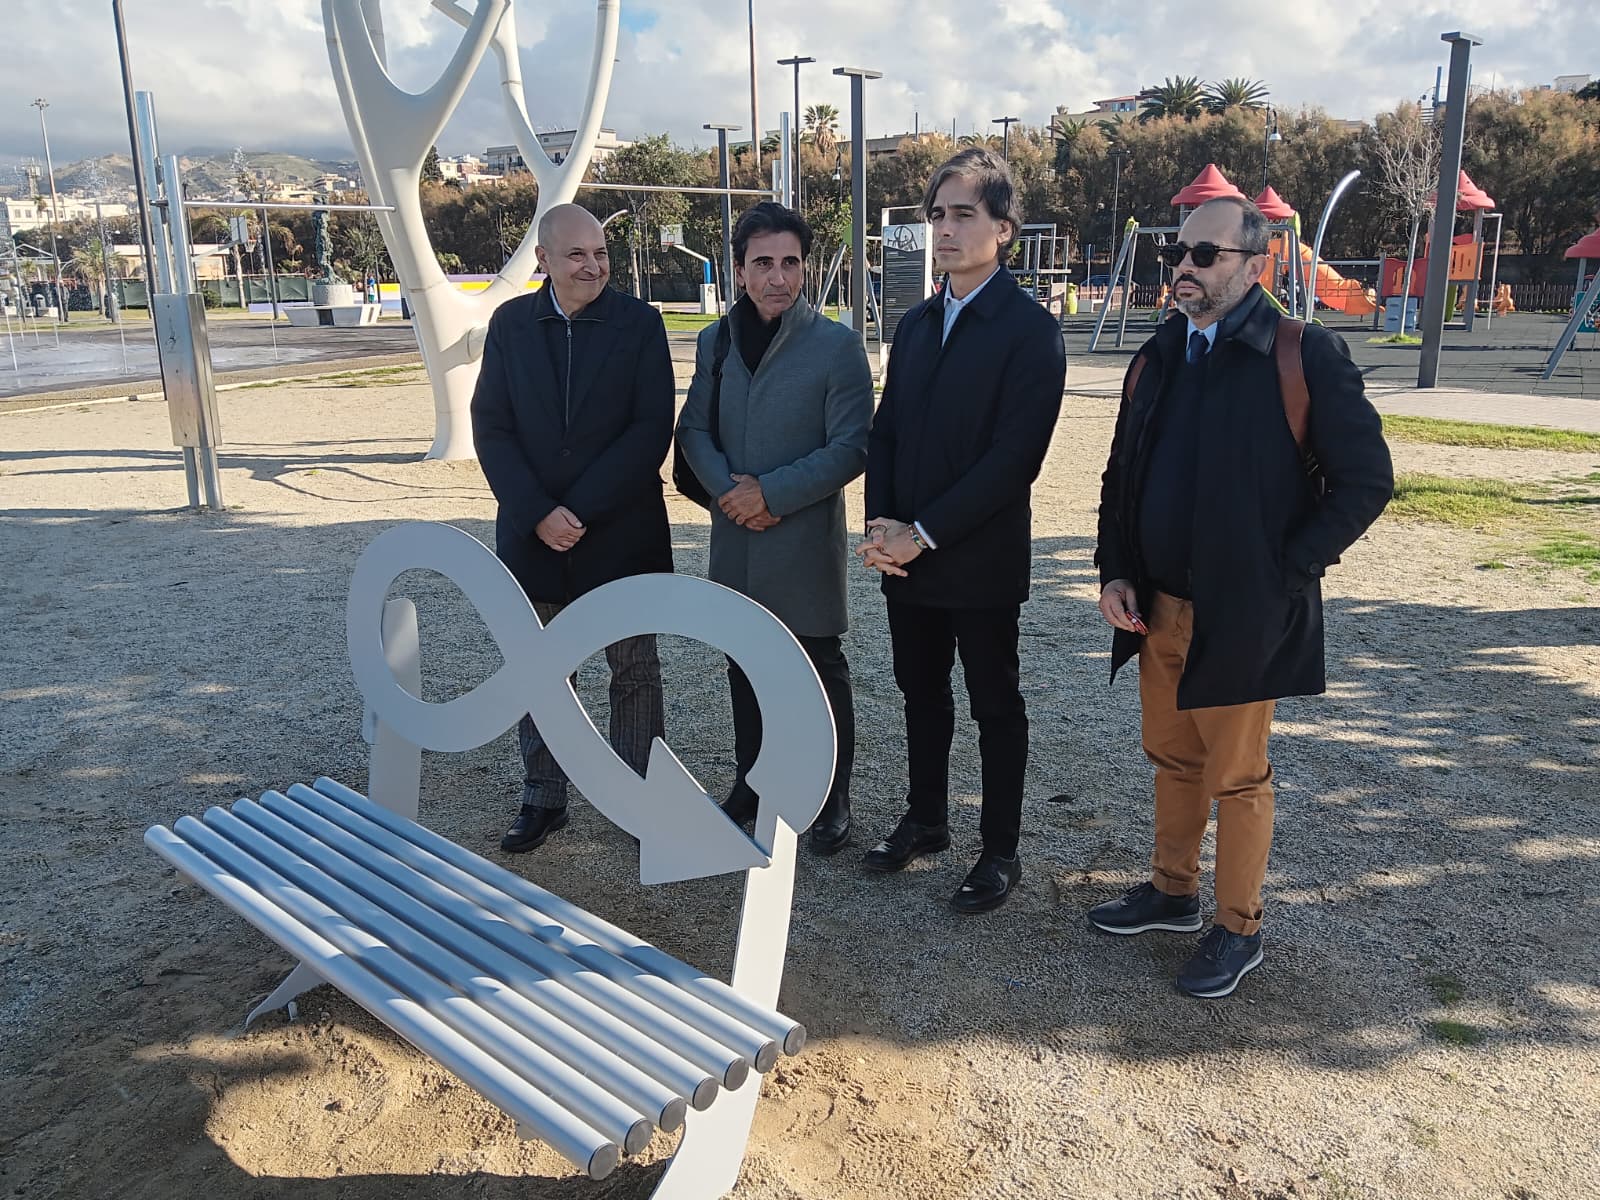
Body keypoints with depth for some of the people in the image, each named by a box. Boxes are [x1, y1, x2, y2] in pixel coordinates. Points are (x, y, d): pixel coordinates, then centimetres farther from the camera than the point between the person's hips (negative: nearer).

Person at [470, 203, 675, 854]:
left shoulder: (638, 323, -4)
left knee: (634, 672, 8)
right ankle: (543, 798, 26)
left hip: (621, 532, -2)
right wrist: (539, 514, -13)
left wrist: (579, 510, -16)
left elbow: (651, 428, -11)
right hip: (532, 533, 3)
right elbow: (491, 429, -1)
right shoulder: (510, 323, 3)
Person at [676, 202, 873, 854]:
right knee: (744, 666, 17)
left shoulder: (837, 345, -9)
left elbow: (851, 448, -12)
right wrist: (727, 487, -9)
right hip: (736, 536, 5)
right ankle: (752, 782, 35)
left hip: (806, 538, -5)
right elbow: (693, 428, 10)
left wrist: (772, 493, -17)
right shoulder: (716, 340, 6)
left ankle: (832, 799, 22)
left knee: (821, 672, 6)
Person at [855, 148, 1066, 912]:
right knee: (921, 693, 17)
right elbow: (886, 431, 11)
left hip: (981, 558, -6)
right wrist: (882, 526, -4)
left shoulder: (1029, 327, -11)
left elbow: (1016, 455, -18)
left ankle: (1001, 850, 22)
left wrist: (924, 533, -18)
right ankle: (925, 819, 36)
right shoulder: (916, 323, 11)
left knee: (995, 706, 8)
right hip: (905, 554, 6)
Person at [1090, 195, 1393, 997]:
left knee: (1236, 776, 7)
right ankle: (1172, 892, 37)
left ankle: (1238, 929, 24)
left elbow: (1366, 479, -10)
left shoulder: (1304, 356, -11)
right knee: (1172, 759, 19)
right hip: (1156, 607, 6)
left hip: (1244, 615, -6)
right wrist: (1113, 572, 1)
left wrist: (1285, 572, -14)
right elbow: (1122, 475, 13)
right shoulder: (1158, 357, 8)